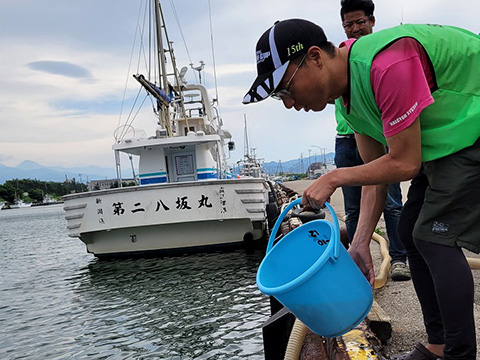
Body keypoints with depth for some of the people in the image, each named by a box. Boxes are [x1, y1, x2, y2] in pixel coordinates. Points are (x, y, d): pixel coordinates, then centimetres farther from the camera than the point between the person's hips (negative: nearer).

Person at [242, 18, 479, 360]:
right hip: (442, 143, 9)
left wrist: (334, 178, -16)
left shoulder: (387, 66, -33)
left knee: (435, 237, -13)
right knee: (411, 232, 8)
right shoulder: (347, 93, -1)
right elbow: (375, 171, 1)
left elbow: (405, 164, -28)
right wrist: (361, 243, -4)